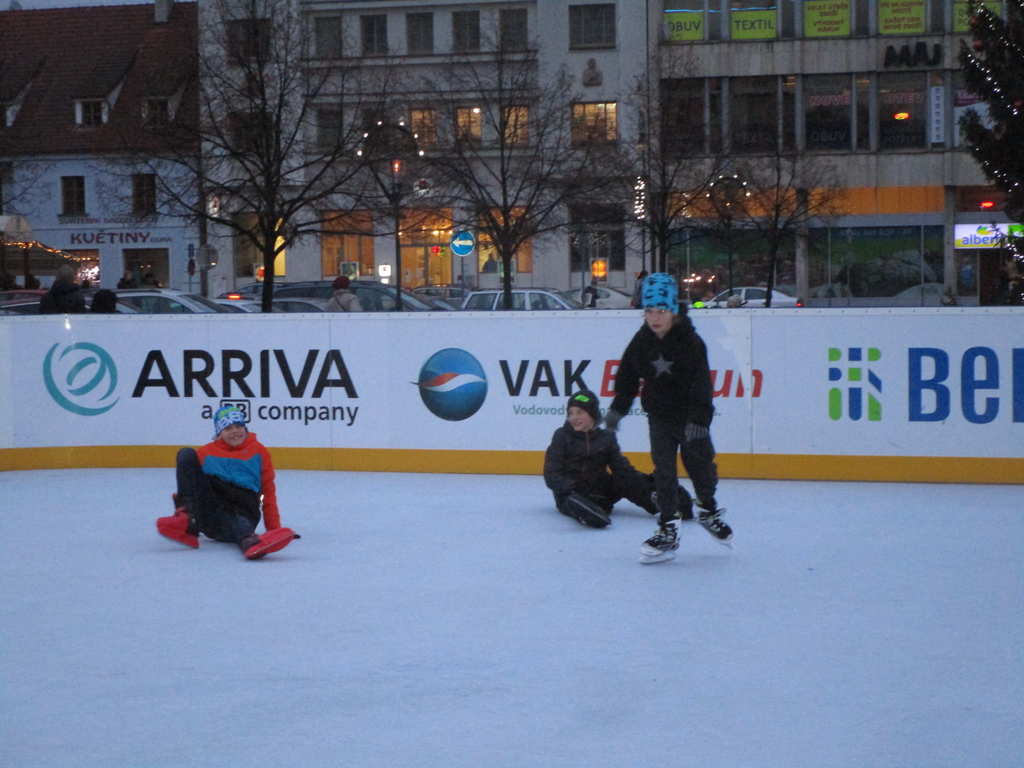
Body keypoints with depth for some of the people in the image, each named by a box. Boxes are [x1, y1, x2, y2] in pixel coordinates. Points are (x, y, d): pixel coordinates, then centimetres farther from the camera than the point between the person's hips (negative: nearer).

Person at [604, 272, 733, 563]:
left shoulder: (690, 342, -17)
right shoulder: (641, 342, -5)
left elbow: (701, 383, -20)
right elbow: (627, 377, 6)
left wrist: (698, 420, -27)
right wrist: (617, 409, 6)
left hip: (690, 415, -2)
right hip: (659, 416, 3)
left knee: (699, 462, 7)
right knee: (663, 470, -3)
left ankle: (708, 510, 35)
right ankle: (667, 530, 0)